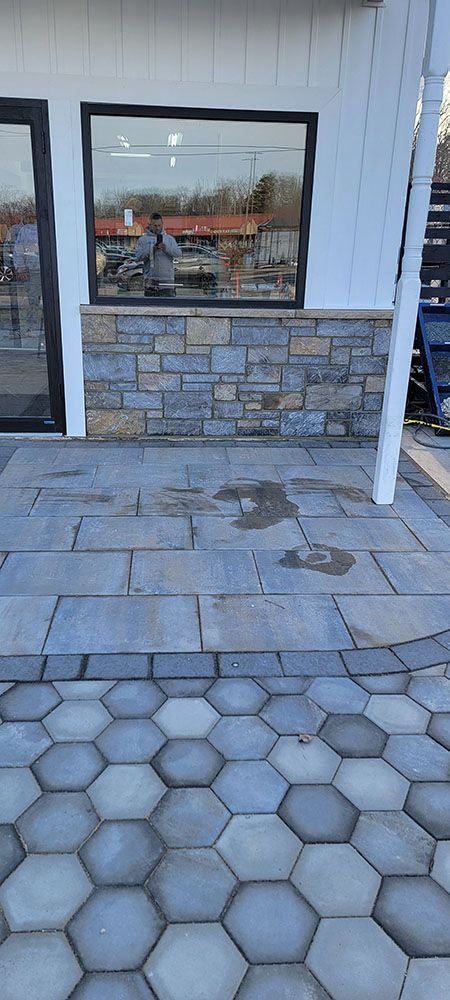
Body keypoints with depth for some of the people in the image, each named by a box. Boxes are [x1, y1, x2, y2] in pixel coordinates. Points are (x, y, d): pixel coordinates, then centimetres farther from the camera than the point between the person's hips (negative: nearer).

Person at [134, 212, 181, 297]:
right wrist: (151, 249, -17)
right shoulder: (143, 239, 10)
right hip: (150, 280, 0)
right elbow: (138, 256, -3)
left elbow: (178, 253, -2)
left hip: (167, 280, 0)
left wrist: (166, 248, -21)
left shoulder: (169, 239, 14)